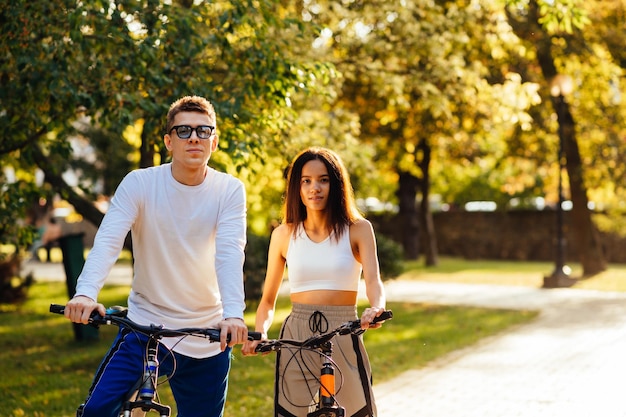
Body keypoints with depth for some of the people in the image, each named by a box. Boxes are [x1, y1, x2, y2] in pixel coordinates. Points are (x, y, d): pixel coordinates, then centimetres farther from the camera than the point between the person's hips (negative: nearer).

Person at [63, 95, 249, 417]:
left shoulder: (230, 191, -5)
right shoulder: (139, 183, -6)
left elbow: (230, 254, -18)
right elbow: (107, 241, -18)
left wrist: (233, 314, -36)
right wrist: (86, 293, -37)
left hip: (206, 340, 1)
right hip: (144, 326, -1)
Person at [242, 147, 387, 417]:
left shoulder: (357, 229, 2)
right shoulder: (284, 234, 7)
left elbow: (373, 280, -11)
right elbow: (268, 299, 11)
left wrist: (376, 308, -33)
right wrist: (259, 333, -8)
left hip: (344, 337, -1)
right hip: (296, 339, 1)